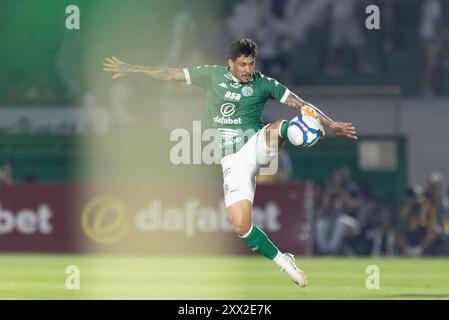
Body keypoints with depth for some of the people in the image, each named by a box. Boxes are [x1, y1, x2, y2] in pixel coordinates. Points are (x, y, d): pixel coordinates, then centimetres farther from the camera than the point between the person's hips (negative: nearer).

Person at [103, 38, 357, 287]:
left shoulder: (264, 84, 3)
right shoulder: (212, 75, 6)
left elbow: (300, 104, 6)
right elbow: (170, 75, 11)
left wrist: (331, 125, 0)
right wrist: (130, 69, 9)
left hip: (257, 146, -1)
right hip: (232, 160, 1)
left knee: (278, 128, -36)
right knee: (241, 225, -10)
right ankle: (283, 261, 4)